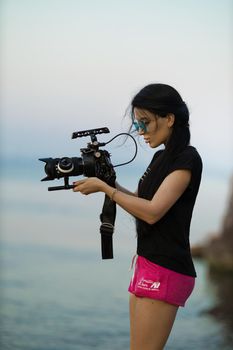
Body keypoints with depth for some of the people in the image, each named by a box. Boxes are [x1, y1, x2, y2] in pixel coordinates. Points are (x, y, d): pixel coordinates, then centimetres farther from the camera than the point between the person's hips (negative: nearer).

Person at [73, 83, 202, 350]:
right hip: (147, 265, 9)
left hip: (165, 272, -9)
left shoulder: (187, 159, -10)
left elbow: (152, 212, -18)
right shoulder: (161, 157, 17)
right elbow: (141, 202, 26)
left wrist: (103, 188, -11)